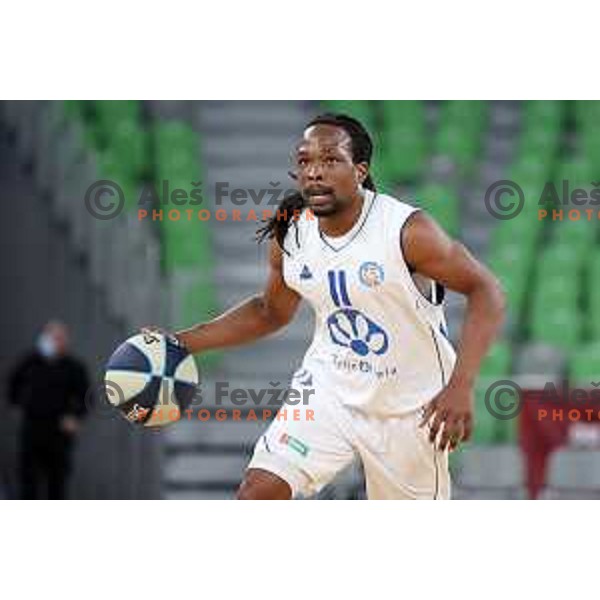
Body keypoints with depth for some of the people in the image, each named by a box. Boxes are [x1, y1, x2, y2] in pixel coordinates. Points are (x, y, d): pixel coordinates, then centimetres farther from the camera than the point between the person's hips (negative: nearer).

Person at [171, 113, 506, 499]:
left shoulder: (407, 230, -23)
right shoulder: (289, 236, -6)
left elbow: (486, 291, -19)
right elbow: (270, 312, 13)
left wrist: (461, 386, -31)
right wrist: (182, 343, 4)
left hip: (407, 408, -3)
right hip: (329, 390, 4)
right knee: (259, 492, -13)